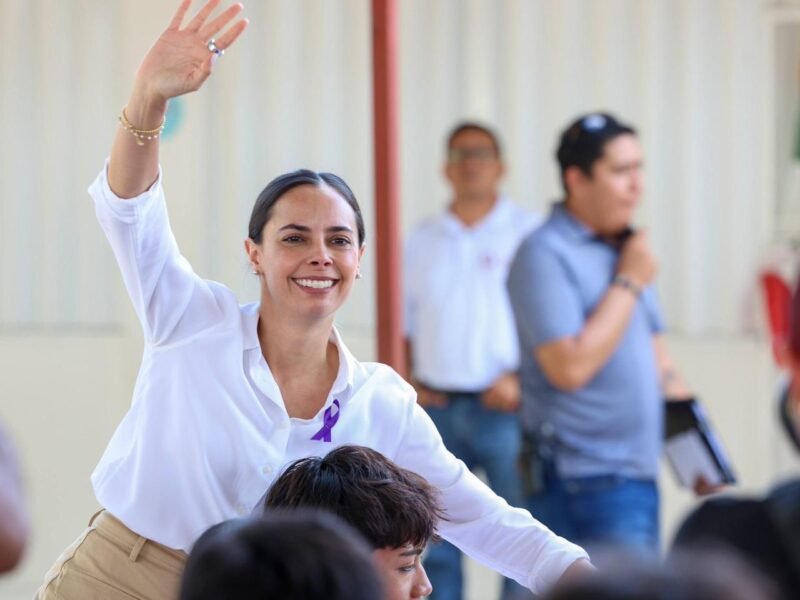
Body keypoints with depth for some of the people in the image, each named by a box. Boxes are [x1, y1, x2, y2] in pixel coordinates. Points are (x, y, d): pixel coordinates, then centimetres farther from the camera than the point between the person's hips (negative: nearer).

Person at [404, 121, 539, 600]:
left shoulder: (528, 233, 0)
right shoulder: (423, 240, 15)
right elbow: (405, 321, 20)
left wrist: (522, 380, -15)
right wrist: (406, 380, 5)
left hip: (504, 408, -4)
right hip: (437, 407, 4)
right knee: (435, 545, 7)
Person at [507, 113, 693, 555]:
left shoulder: (624, 247, 15)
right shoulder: (545, 254, -12)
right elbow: (570, 367, -21)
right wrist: (630, 283, -13)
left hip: (638, 472, 9)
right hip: (585, 481, -9)